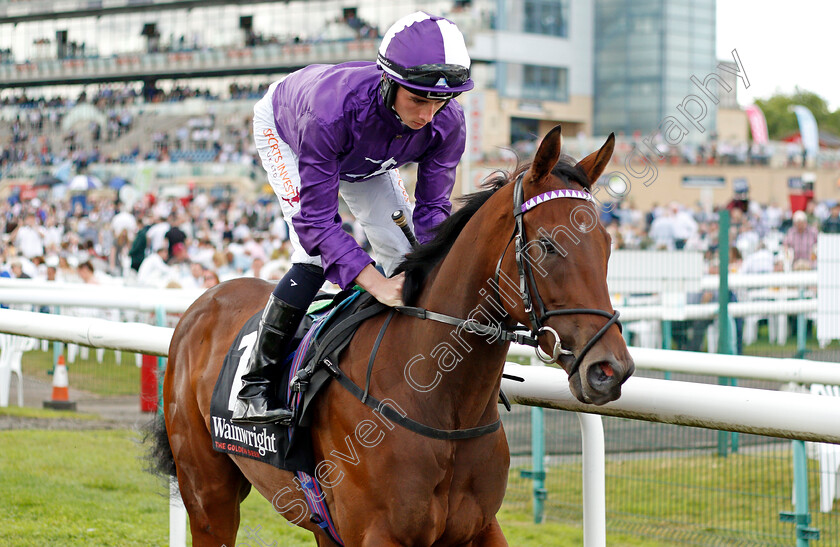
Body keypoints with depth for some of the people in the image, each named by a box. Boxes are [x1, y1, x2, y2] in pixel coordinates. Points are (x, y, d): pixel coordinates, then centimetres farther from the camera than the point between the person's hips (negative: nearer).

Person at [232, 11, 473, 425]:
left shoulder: (447, 123, -34)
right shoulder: (333, 109, -49)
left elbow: (432, 207, -23)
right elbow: (316, 220, -45)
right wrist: (377, 285, -56)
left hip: (363, 157, 5)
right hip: (283, 131, -5)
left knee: (406, 254, -6)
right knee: (315, 255, -24)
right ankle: (253, 387, -15)